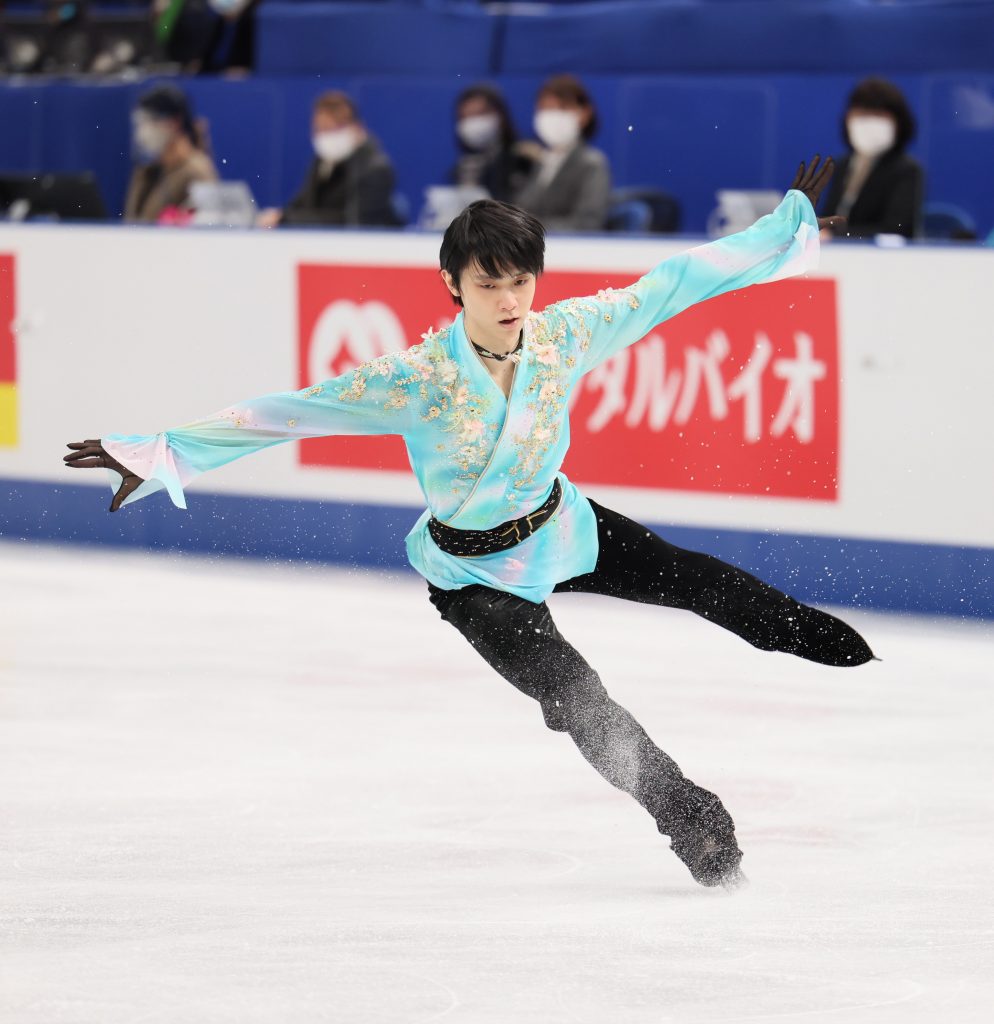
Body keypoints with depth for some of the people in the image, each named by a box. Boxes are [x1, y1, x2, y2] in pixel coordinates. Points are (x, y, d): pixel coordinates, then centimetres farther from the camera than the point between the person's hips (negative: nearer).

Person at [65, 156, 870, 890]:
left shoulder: (564, 336, -21)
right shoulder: (415, 381, -31)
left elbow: (672, 284, -13)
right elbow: (290, 413, -34)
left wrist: (789, 229, -7)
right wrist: (163, 455, -41)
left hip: (561, 526, 4)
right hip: (477, 574, -4)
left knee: (701, 580, 17)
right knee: (580, 702, -6)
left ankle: (795, 629, 50)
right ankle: (694, 823, 14)